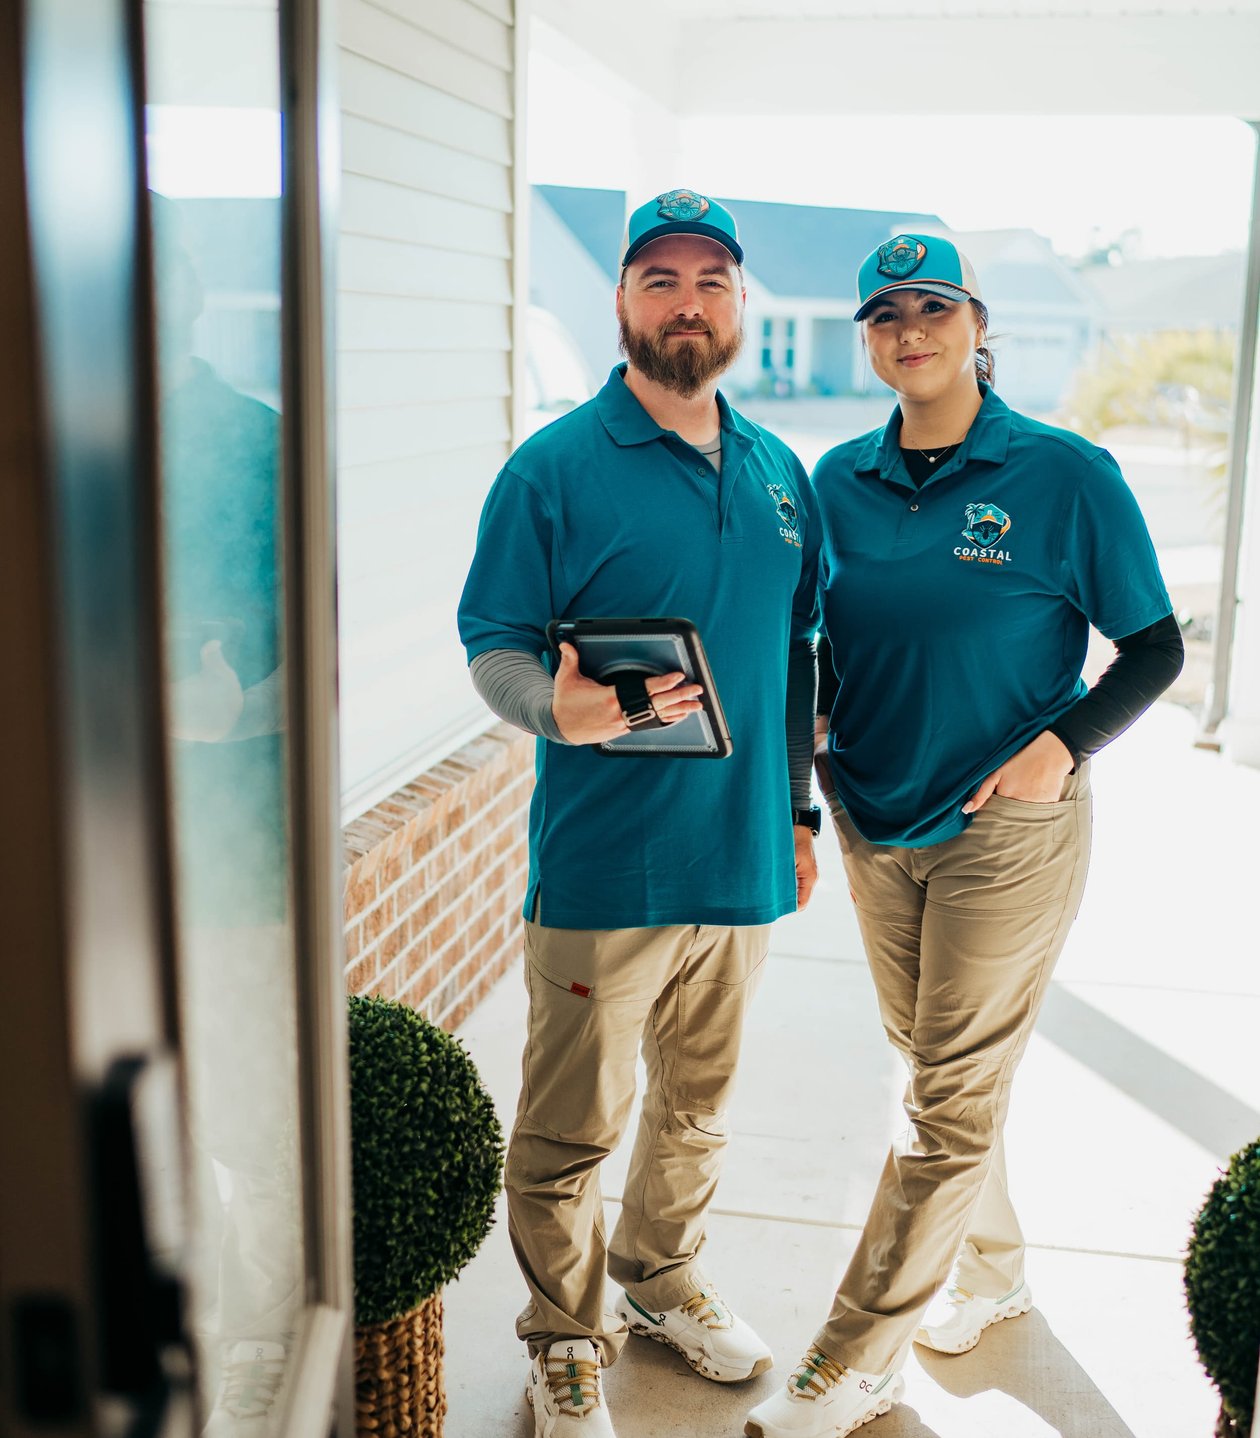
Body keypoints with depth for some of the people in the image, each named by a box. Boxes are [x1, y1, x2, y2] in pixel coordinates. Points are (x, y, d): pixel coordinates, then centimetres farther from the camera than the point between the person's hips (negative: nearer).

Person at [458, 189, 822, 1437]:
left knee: (697, 1103, 21)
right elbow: (492, 644, -9)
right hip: (603, 865, -5)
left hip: (742, 857, 6)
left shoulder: (780, 474, 9)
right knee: (571, 1126, 5)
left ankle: (662, 1281, 44)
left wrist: (798, 808, 15)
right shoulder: (555, 469, -8)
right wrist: (559, 709, -30)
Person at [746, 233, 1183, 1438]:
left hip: (1006, 829, -5)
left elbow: (1154, 648, -5)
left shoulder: (1065, 476, -10)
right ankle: (994, 1268, 40)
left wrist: (1062, 743, -19)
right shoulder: (841, 480, 3)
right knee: (931, 1064, 17)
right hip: (876, 826, 5)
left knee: (952, 1097, 0)